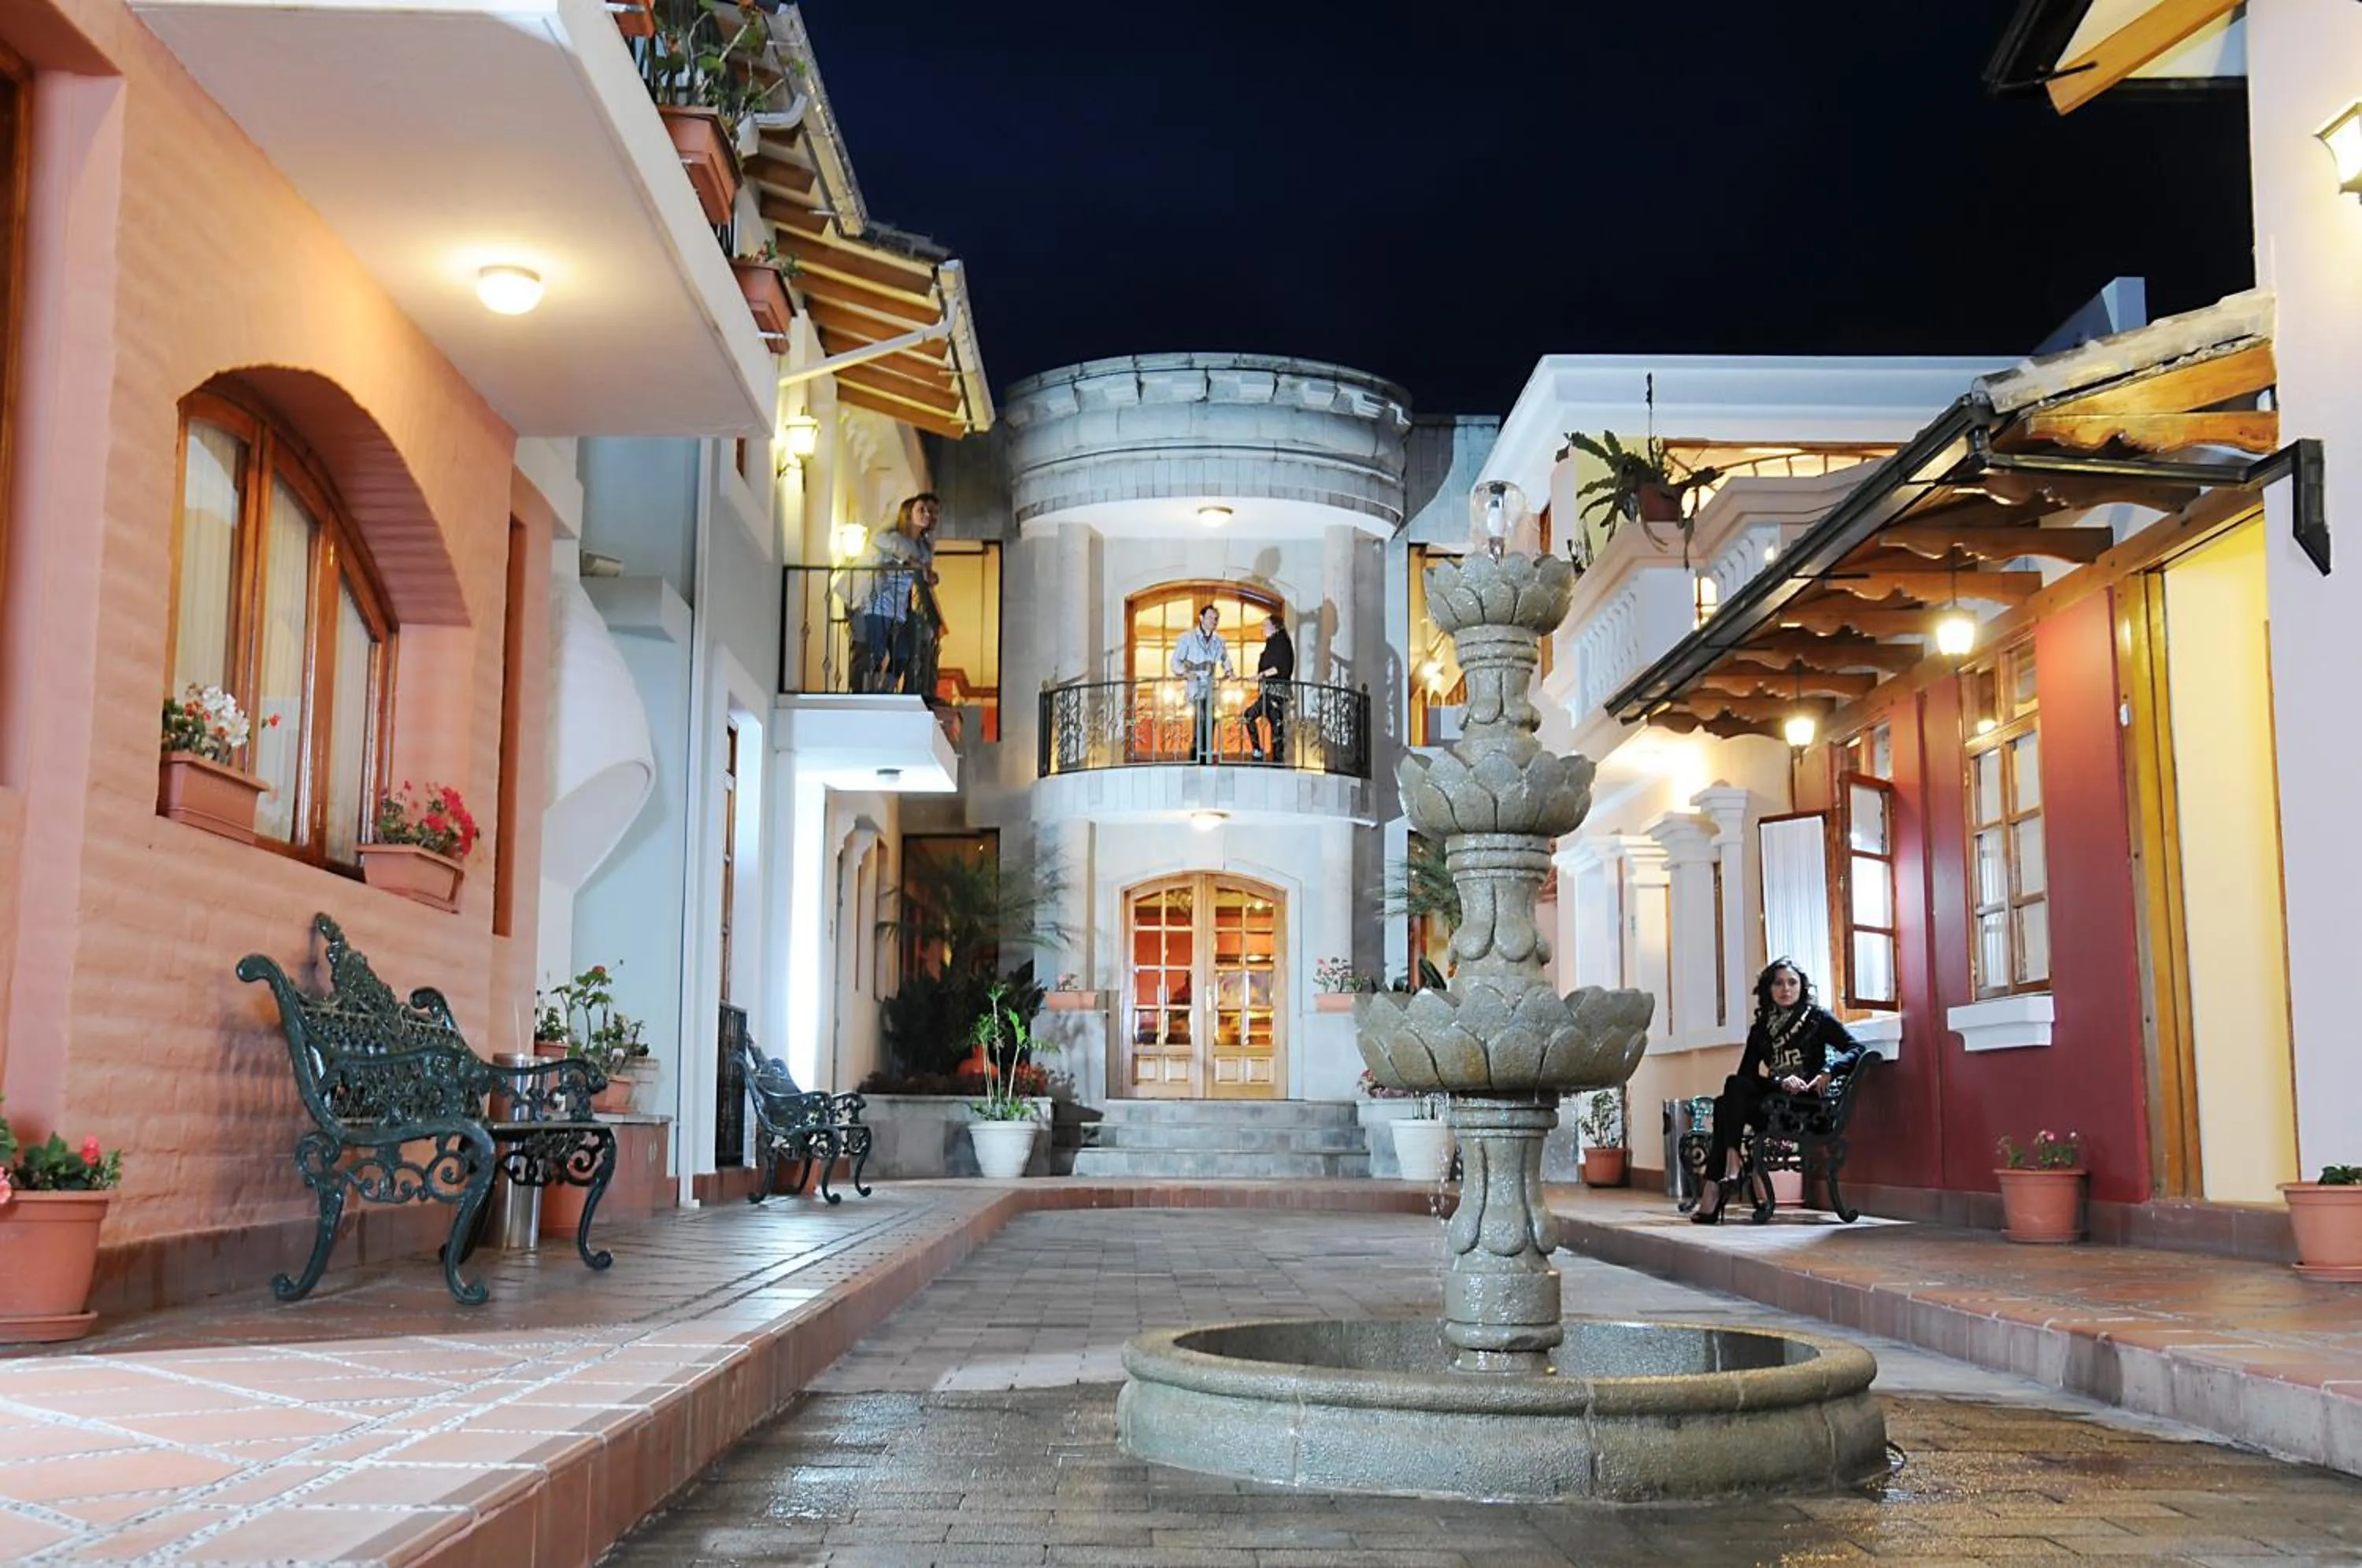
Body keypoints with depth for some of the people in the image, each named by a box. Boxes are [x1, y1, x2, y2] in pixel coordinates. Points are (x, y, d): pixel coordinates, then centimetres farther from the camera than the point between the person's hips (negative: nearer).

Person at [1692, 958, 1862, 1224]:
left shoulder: (1818, 1018, 10)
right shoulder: (1761, 1029, 19)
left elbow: (1856, 1050, 1)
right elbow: (1746, 1074, 8)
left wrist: (1828, 1070, -17)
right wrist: (1781, 1083, -11)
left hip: (1807, 1104, -4)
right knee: (1733, 1089, -28)